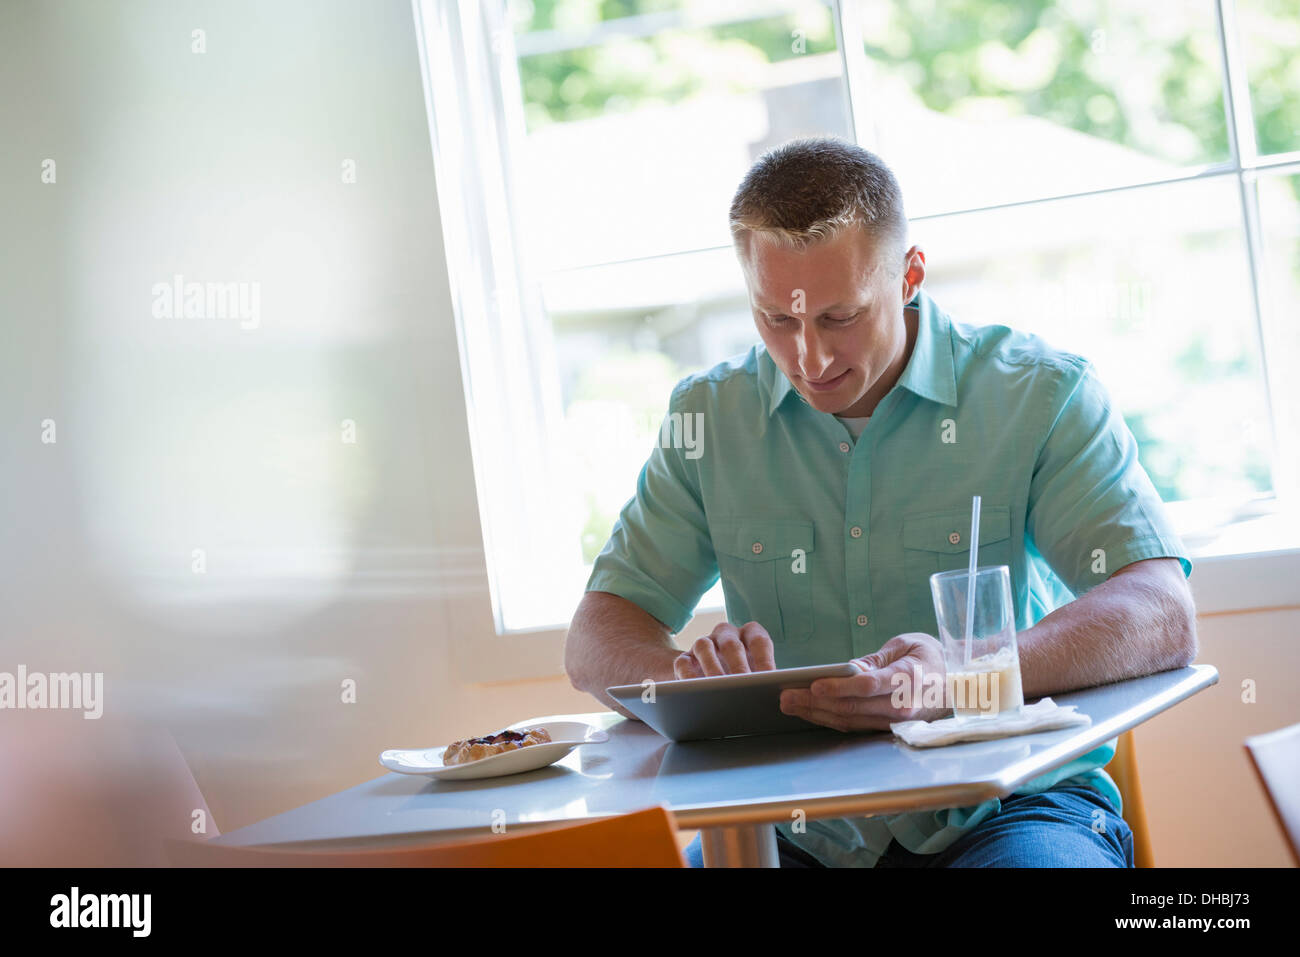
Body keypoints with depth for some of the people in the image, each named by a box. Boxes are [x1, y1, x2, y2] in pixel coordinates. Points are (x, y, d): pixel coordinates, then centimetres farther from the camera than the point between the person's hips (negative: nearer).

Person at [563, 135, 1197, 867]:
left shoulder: (1039, 394, -4)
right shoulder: (708, 416, 7)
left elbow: (1165, 619, -16)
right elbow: (597, 641, 6)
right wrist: (690, 675, -20)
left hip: (1006, 802, -1)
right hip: (799, 828, 2)